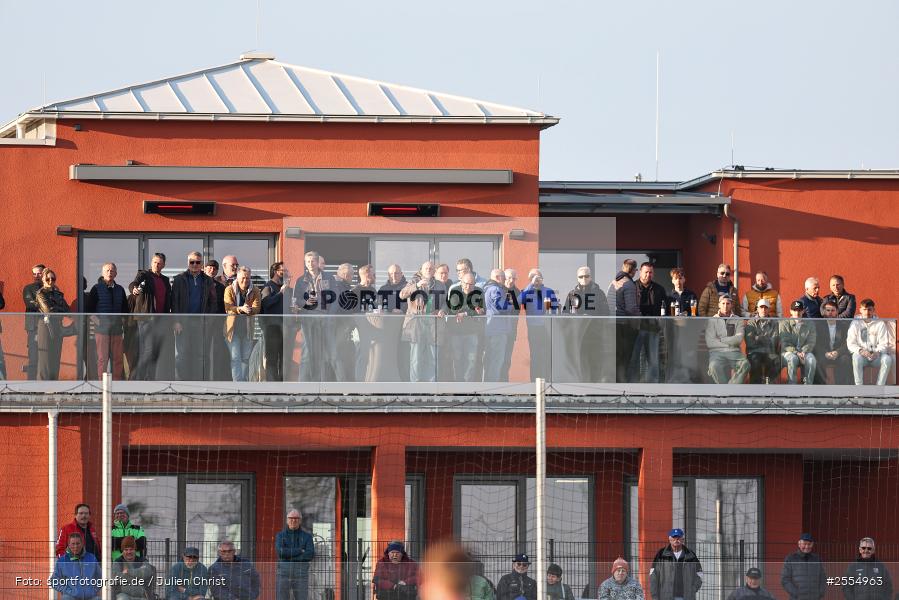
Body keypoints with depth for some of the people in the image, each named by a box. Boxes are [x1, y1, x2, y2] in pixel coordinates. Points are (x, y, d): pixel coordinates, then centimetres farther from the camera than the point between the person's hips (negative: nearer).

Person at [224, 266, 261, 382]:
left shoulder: (254, 291, 4)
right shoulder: (229, 290, -2)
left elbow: (256, 308, -6)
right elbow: (228, 308, -13)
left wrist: (249, 309, -30)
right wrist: (241, 309, -31)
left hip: (248, 328, 3)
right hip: (233, 327, -3)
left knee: (246, 358, 11)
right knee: (235, 358, -10)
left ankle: (244, 381, 20)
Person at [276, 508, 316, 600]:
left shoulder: (307, 537, 8)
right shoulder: (280, 536, 7)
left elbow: (310, 555, -9)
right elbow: (280, 552, -13)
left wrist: (290, 557, -13)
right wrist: (300, 551, -11)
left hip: (301, 573, 0)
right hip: (284, 572, 0)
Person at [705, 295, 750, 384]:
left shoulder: (738, 320, 13)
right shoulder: (712, 321, 9)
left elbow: (738, 339, -2)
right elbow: (709, 342, -2)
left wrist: (720, 340, -3)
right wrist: (730, 343, -1)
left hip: (734, 352, 1)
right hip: (717, 352, -1)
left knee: (745, 364, -31)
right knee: (714, 366, -36)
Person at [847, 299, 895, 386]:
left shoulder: (880, 324, 2)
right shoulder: (855, 323, 0)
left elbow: (884, 343, -2)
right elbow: (850, 344, -4)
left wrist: (877, 352, -25)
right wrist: (860, 350, -25)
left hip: (876, 356, 1)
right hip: (862, 355, -1)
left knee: (887, 358, -30)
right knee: (856, 356, -35)